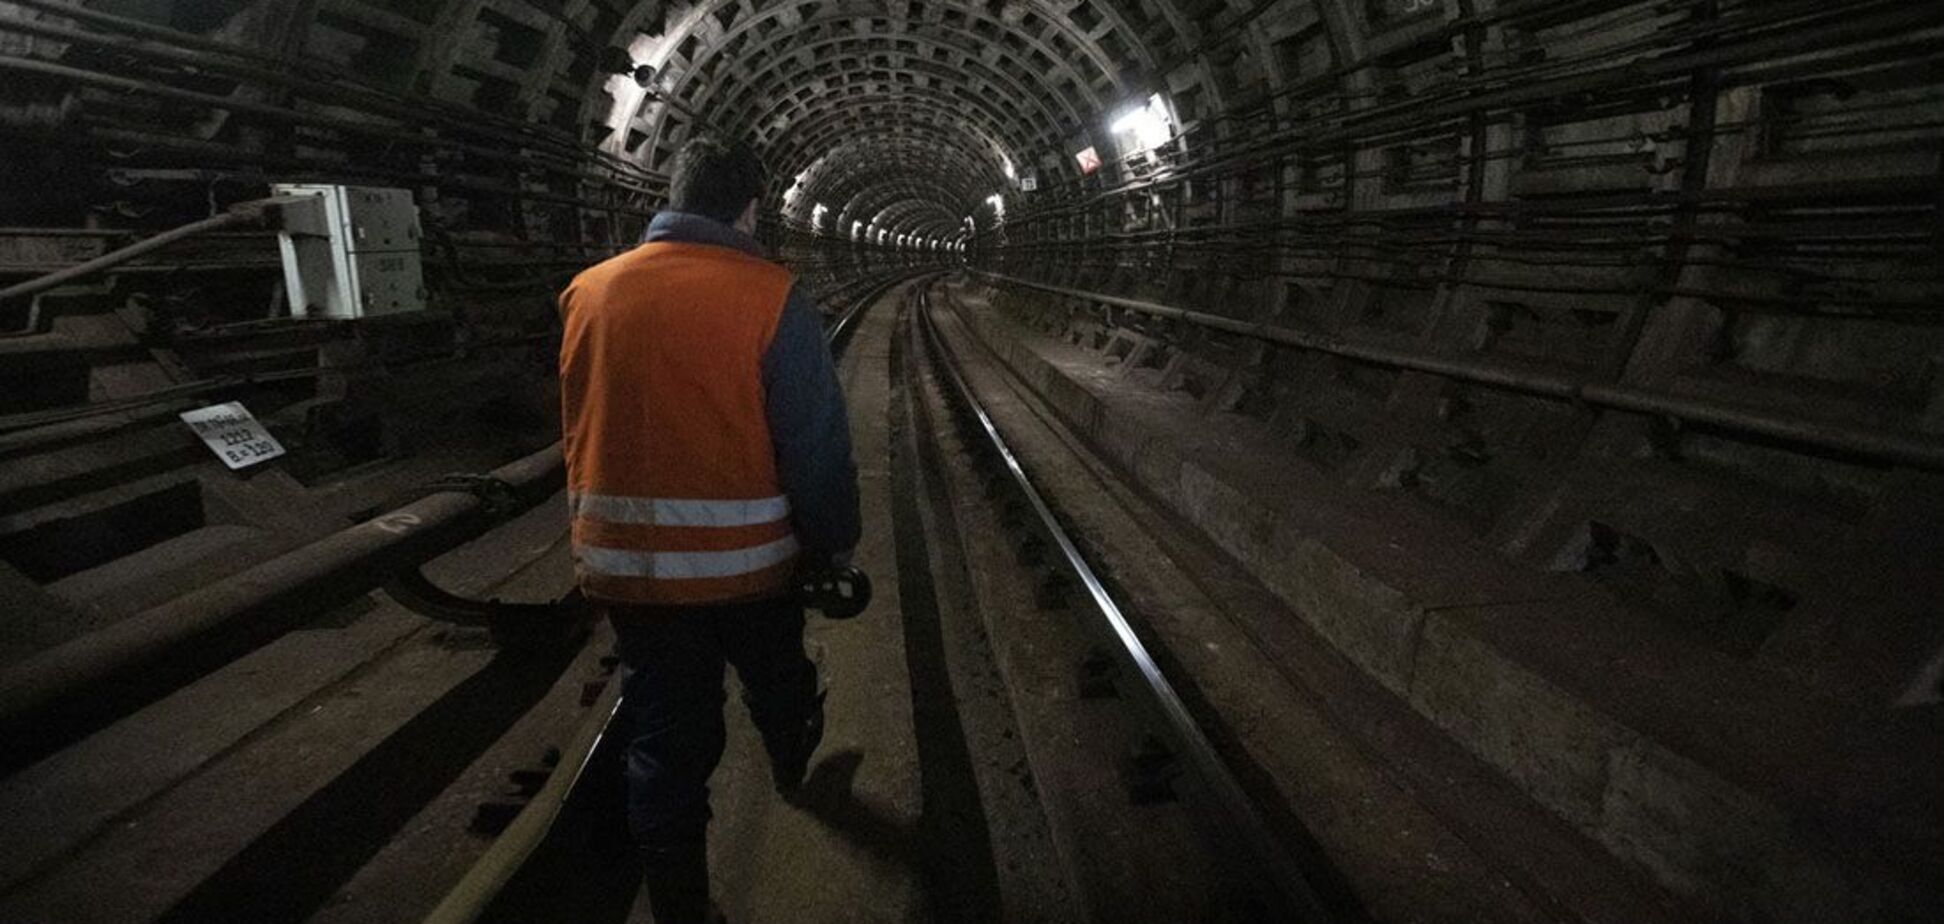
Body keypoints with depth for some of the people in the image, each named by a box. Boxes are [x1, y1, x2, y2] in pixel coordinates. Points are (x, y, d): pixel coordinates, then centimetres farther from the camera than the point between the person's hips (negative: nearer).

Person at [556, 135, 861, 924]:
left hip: (626, 562, 3)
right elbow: (816, 444, -14)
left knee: (665, 738, 14)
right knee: (775, 682, 27)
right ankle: (792, 765, 56)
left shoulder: (588, 293, 0)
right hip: (744, 560, -2)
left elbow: (577, 434, 11)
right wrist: (833, 546, -1)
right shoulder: (770, 297, -15)